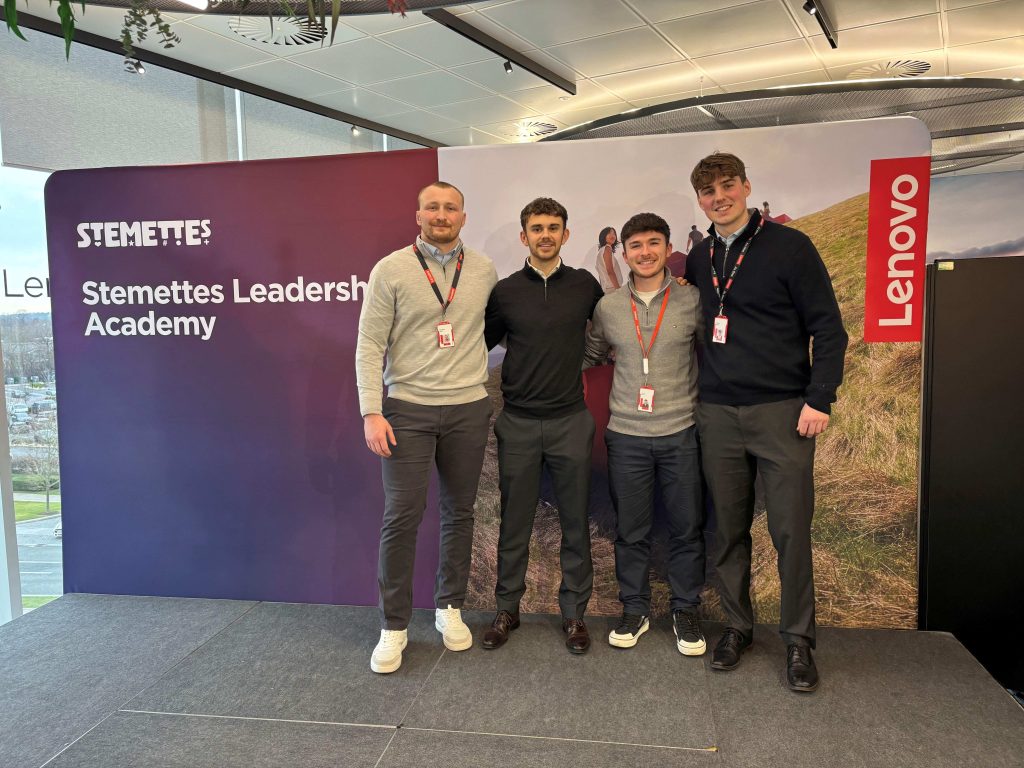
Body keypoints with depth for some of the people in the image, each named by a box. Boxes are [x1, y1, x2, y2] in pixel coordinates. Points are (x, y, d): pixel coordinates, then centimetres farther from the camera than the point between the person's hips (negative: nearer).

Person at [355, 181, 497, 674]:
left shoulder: (484, 270, 6)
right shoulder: (391, 270, -3)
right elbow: (369, 345, -5)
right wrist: (371, 412, -12)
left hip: (468, 408, 3)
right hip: (407, 408, -3)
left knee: (459, 512, 11)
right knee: (402, 515, -2)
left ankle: (449, 608, 30)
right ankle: (393, 626, 13)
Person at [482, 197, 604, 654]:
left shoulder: (584, 285, 4)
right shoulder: (505, 291, 1)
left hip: (571, 421, 1)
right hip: (518, 423, 0)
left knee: (575, 522, 7)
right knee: (514, 523, 8)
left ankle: (573, 612, 22)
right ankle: (507, 609, 24)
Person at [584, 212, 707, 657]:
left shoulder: (693, 301, -2)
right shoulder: (608, 307, 3)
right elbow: (588, 356, 16)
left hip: (681, 433, -1)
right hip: (626, 436, 1)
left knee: (687, 529, 8)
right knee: (630, 531, 10)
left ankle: (685, 610, 27)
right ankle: (634, 609, 28)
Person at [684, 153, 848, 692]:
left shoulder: (789, 246, -2)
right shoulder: (697, 261, 11)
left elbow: (828, 328, -4)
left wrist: (819, 399, -11)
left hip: (782, 410, -3)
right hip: (717, 414, 4)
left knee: (791, 530, 1)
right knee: (728, 528, 9)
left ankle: (798, 639, 18)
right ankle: (737, 625, 25)